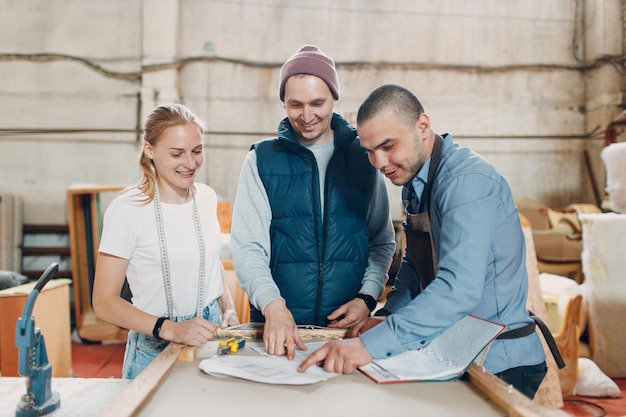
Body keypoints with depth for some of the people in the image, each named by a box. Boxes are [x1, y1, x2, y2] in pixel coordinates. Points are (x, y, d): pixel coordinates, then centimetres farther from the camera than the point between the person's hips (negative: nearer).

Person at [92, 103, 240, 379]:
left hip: (210, 336, 5)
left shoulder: (207, 197, 2)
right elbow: (104, 301, -15)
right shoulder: (127, 210, -16)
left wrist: (229, 310, 3)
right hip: (156, 350, -4)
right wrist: (171, 329, -27)